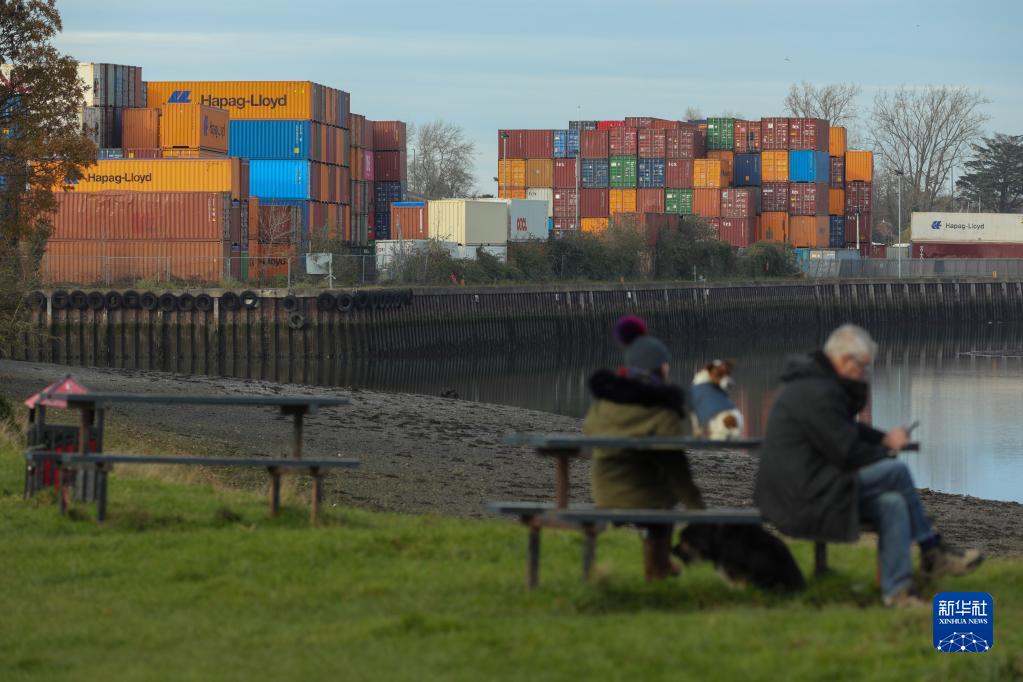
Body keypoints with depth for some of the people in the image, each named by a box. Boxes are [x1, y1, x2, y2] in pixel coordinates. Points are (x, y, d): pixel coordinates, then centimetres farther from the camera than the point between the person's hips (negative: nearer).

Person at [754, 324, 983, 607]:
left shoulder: (816, 382, 15)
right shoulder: (816, 393, -20)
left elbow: (848, 431, 27)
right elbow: (847, 453, -18)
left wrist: (885, 439, 10)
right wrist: (887, 453, 1)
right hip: (804, 496, -11)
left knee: (893, 504, -1)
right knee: (898, 472, -14)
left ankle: (897, 590, -3)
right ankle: (932, 550, 1)